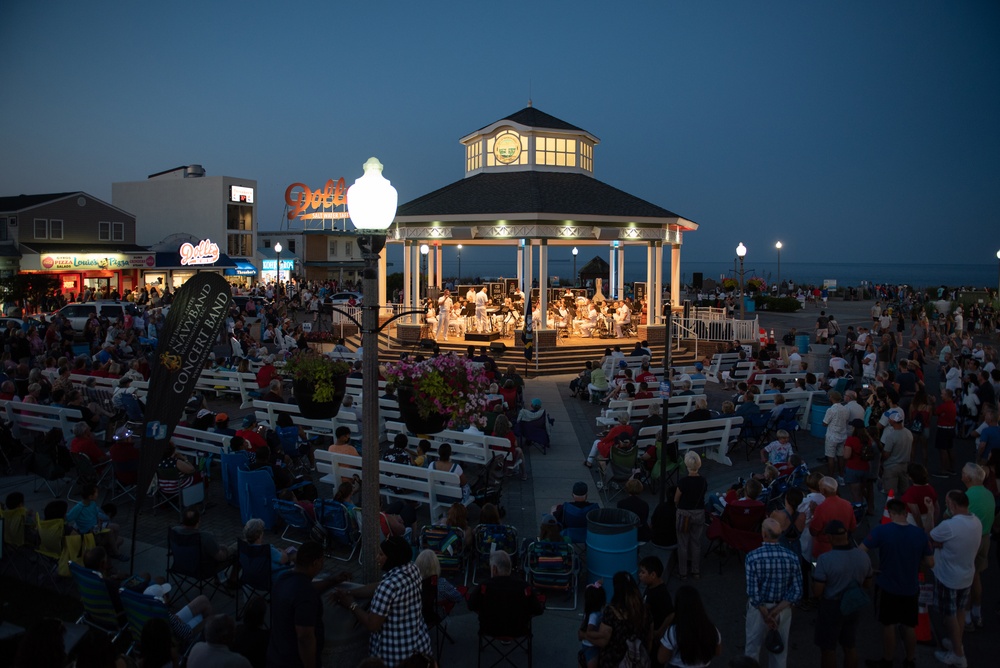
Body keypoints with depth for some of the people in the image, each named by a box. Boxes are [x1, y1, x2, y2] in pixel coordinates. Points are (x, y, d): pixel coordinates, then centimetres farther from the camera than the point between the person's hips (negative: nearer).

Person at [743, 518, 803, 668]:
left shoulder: (753, 557, -21)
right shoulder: (792, 557, -12)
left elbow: (753, 592, -21)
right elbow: (797, 591, -13)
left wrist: (766, 615, -12)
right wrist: (776, 611, -15)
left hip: (759, 608, -2)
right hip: (783, 609, 2)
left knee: (753, 646, 18)